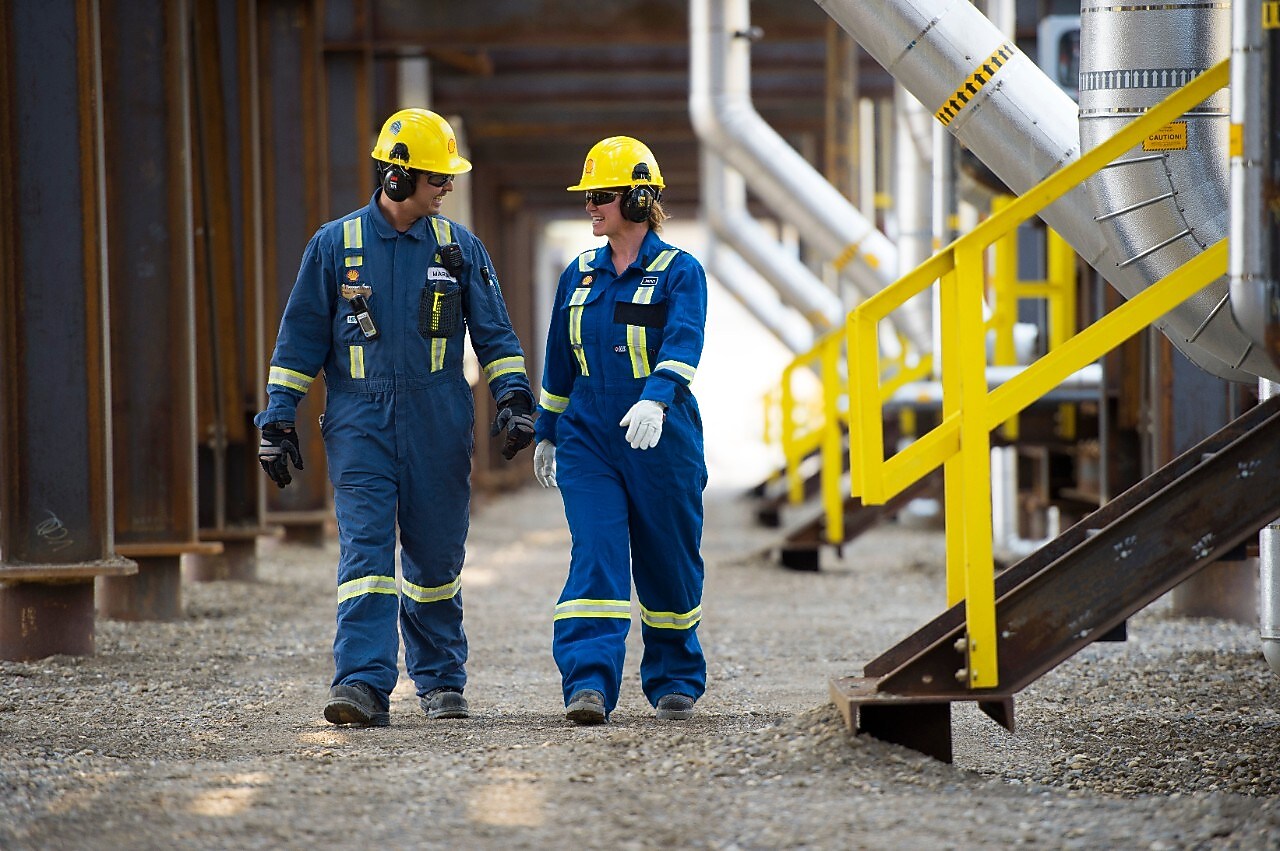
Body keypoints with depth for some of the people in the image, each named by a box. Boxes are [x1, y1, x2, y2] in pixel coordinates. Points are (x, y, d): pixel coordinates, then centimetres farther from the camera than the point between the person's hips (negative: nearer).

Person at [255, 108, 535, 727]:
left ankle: (440, 679, 23)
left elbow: (493, 332, 9)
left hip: (438, 427, 2)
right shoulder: (335, 246, 3)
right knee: (364, 551, -12)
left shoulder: (459, 247, 6)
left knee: (435, 556, 8)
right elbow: (300, 338, 7)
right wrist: (277, 418, 4)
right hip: (359, 425, -2)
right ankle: (363, 686, -18)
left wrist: (515, 397, -5)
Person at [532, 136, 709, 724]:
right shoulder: (580, 275, 11)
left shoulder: (679, 272, -4)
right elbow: (558, 363, 19)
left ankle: (676, 681, 24)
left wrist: (655, 399, -38)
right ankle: (589, 684, -21)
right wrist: (546, 432, 22)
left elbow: (682, 346, -21)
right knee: (595, 557, -12)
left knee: (668, 566, 7)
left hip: (662, 440, -3)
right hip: (589, 439, 3)